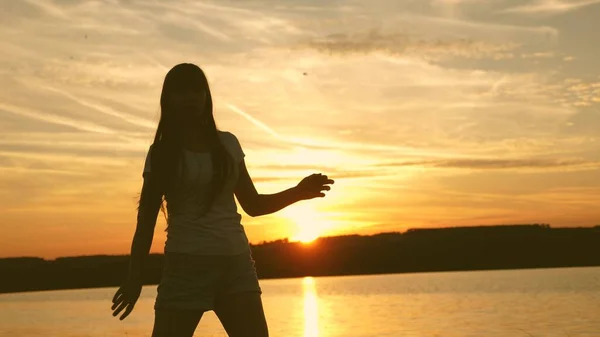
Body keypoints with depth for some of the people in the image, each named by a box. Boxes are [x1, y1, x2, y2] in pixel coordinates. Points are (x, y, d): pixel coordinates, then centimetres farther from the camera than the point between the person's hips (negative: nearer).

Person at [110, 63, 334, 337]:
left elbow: (252, 204, 16)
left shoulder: (228, 144, 10)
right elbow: (146, 219, 2)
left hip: (236, 262, 3)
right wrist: (134, 278, -3)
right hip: (186, 264, -3)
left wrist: (297, 192, 2)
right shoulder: (162, 152, 2)